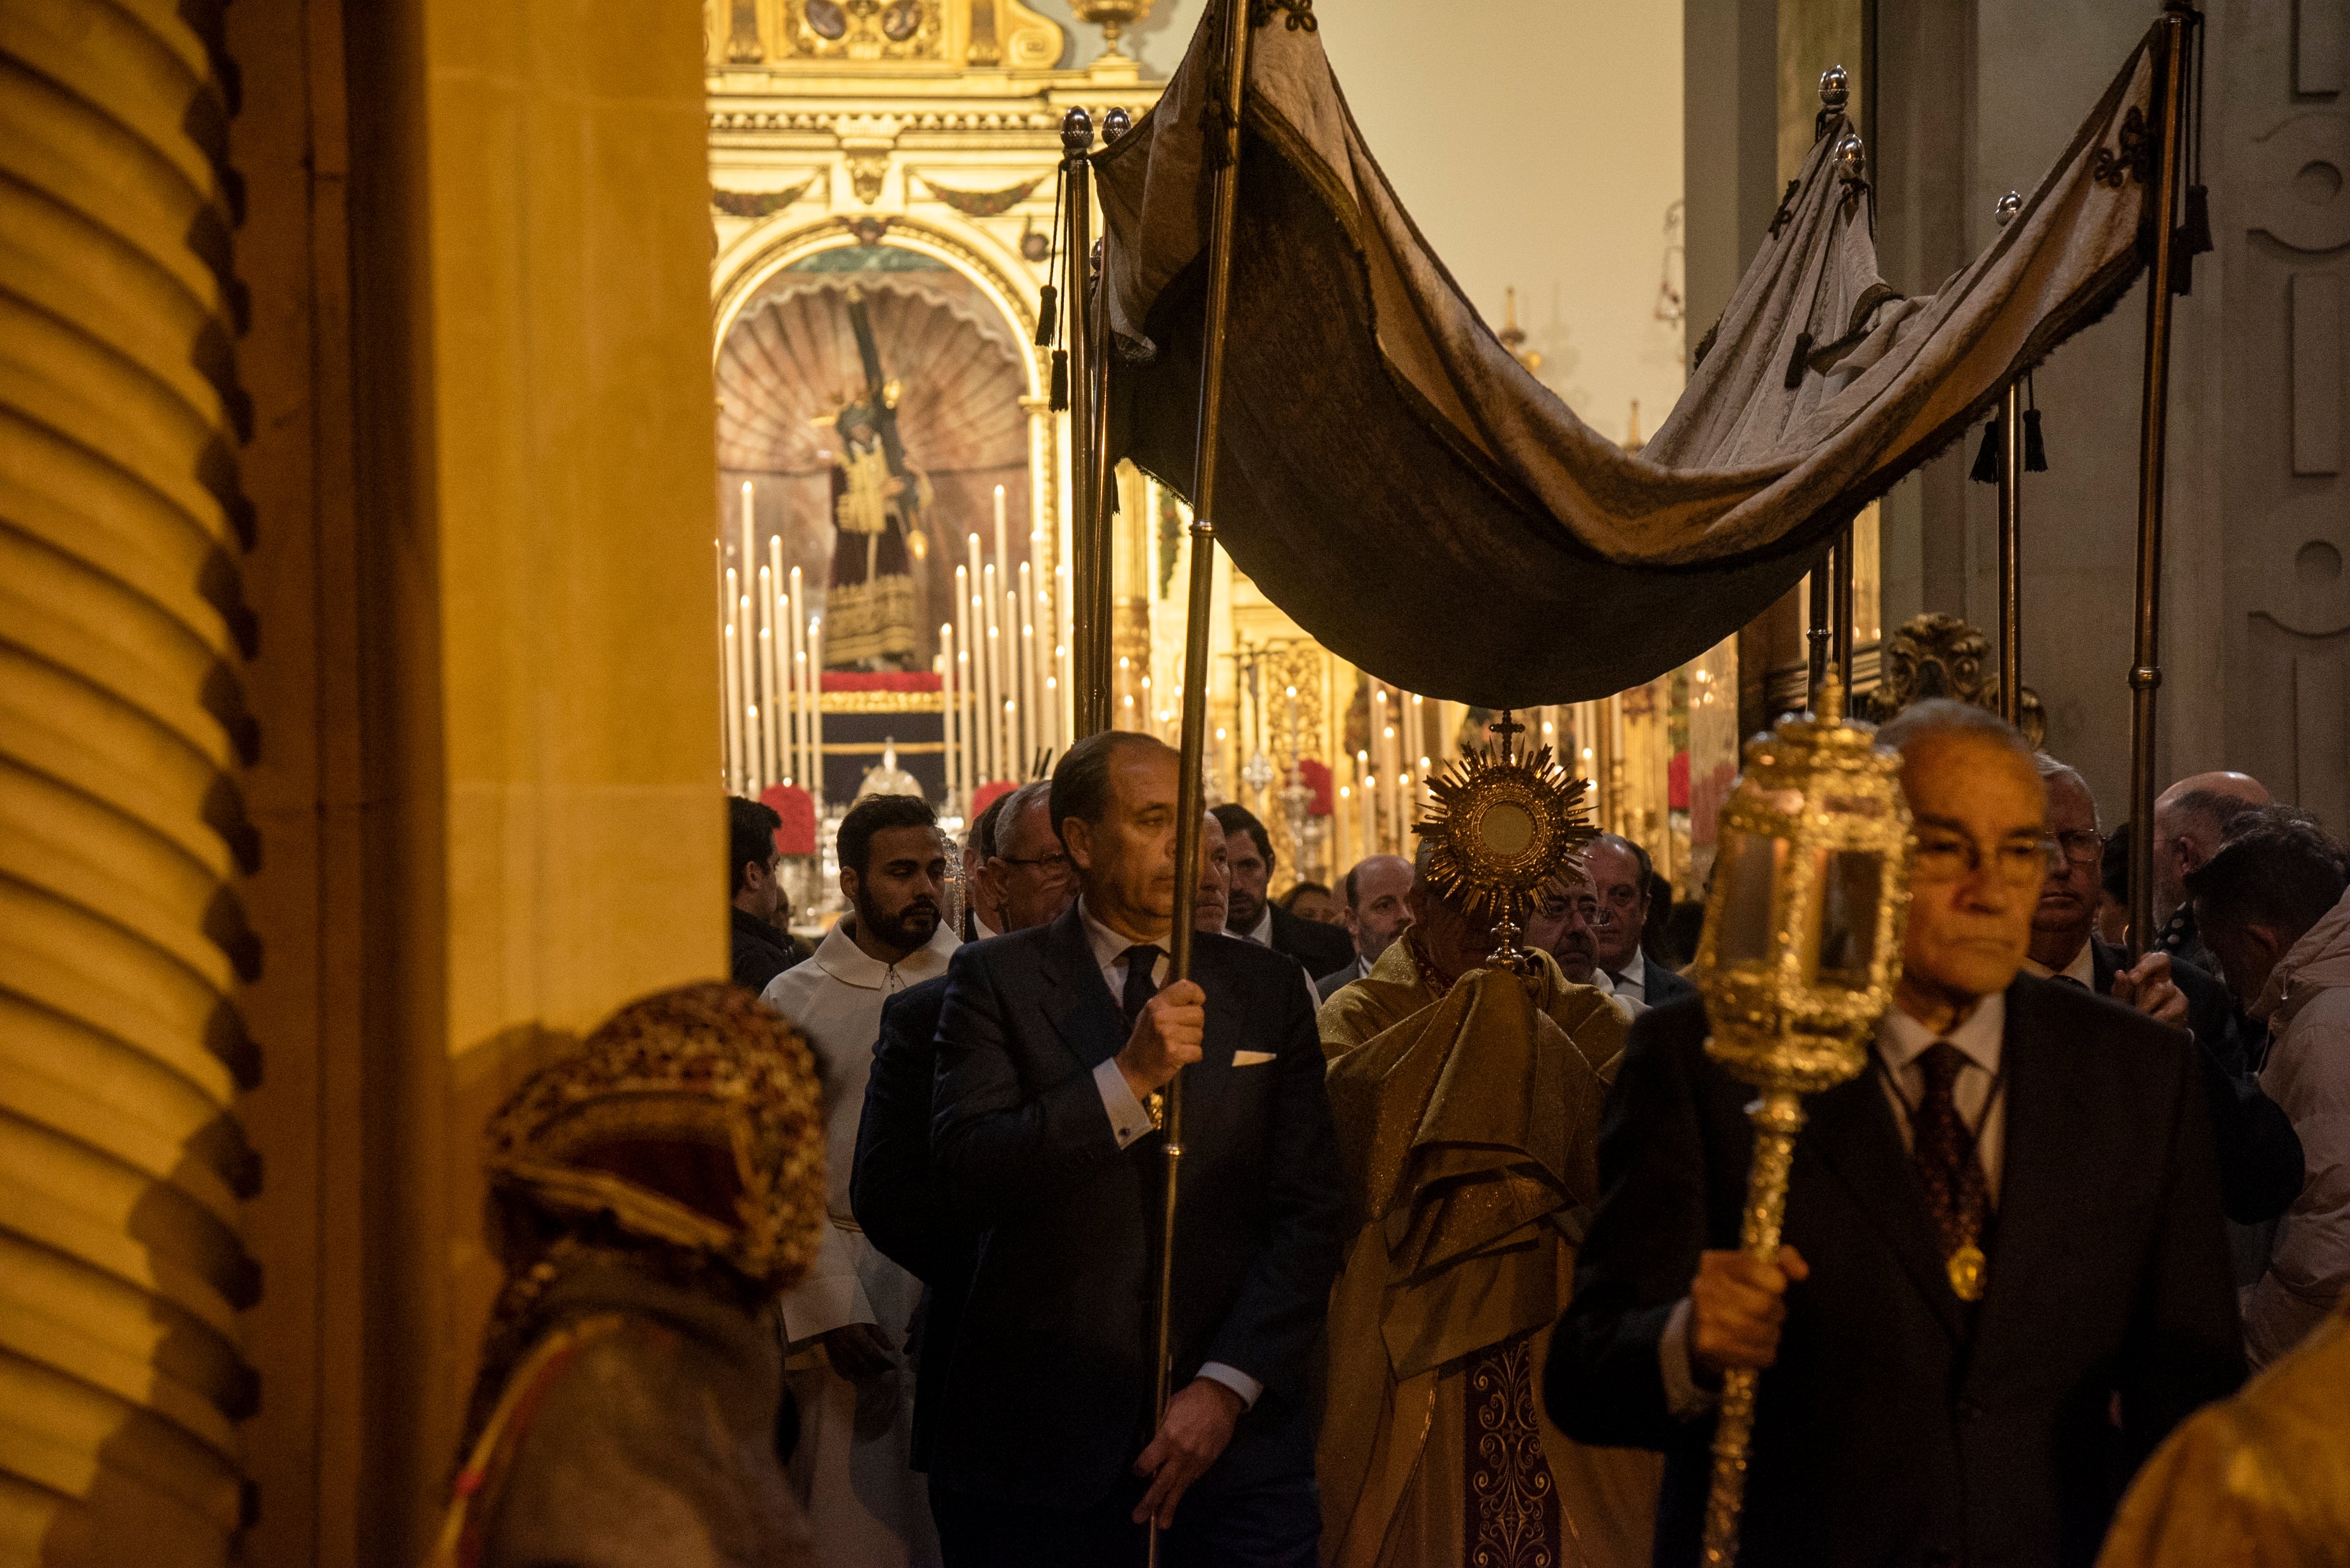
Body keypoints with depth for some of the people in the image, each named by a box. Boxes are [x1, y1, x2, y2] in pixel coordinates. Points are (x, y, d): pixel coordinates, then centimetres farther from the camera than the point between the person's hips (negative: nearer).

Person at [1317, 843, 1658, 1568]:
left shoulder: (1565, 1011, 14)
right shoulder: (1361, 1012, 7)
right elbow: (1348, 1091, -16)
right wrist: (1467, 1010, -13)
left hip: (1548, 1315, 2)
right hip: (1416, 1314, -2)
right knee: (1434, 1502, -3)